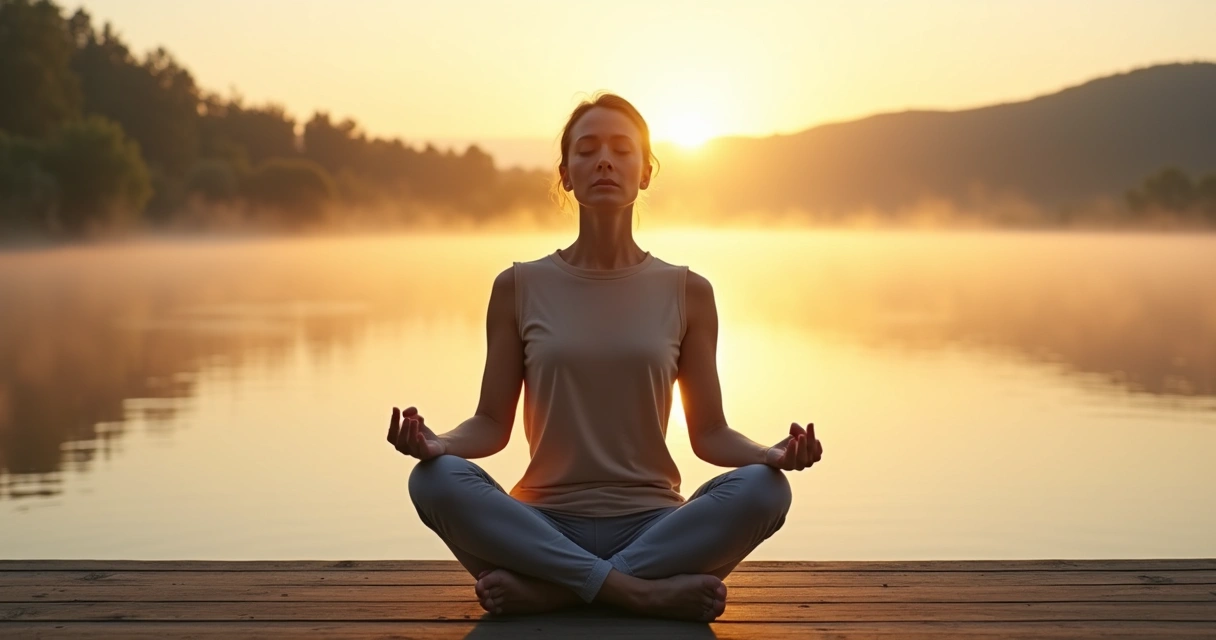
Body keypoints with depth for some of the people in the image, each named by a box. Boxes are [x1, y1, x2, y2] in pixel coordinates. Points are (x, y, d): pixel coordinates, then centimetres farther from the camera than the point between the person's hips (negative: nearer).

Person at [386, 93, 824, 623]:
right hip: (547, 530, 0)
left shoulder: (686, 293, 6)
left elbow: (709, 433, 6)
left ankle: (548, 589, -25)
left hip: (651, 530, 1)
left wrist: (772, 454, -15)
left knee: (761, 488, -28)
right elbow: (492, 423, 5)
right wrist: (437, 443, -17)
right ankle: (644, 591, -28)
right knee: (436, 479, -29)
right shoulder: (519, 288, 5)